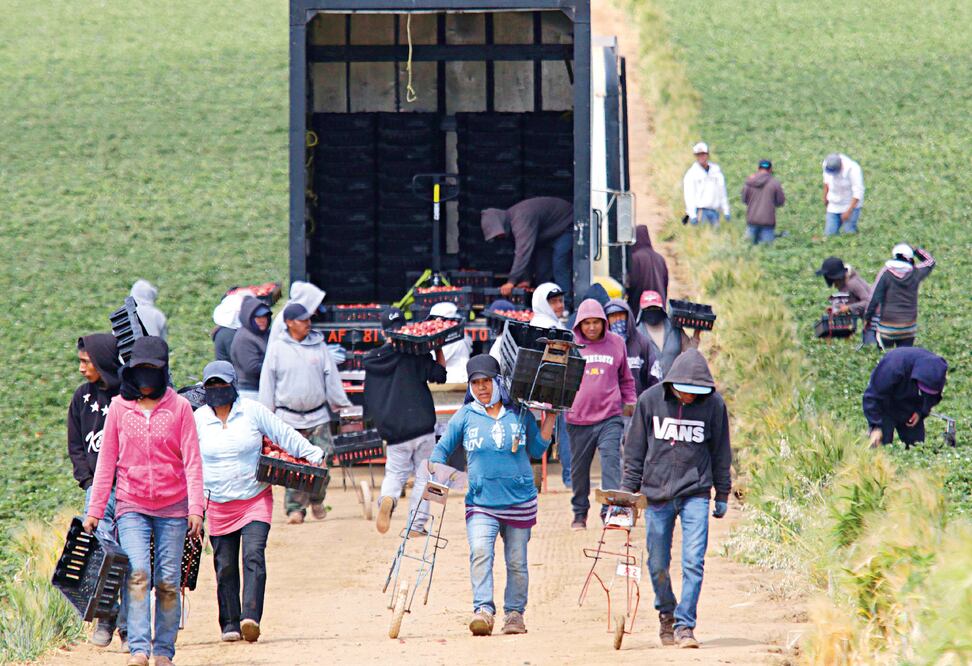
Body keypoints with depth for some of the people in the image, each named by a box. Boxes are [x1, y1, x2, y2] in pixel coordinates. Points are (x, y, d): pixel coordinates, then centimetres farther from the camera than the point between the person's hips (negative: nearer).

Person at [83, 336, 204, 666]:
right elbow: (106, 461, 9)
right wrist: (94, 509, 6)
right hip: (132, 506, 0)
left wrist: (195, 508, -7)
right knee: (138, 573, -17)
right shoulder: (119, 407, 6)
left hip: (172, 507, 0)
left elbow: (192, 461, 1)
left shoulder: (179, 407, 2)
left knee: (168, 582, 0)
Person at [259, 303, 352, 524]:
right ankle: (295, 508, -1)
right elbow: (267, 382, 5)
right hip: (288, 418, -2)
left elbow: (332, 378, 12)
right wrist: (267, 414, 4)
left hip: (318, 417, 2)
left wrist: (342, 405, 11)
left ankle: (317, 501, 17)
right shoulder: (277, 348, 1)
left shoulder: (319, 346, 7)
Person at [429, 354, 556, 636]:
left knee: (517, 562, 7)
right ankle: (483, 610, -30)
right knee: (480, 552, -22)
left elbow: (537, 450, 11)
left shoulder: (519, 414, 6)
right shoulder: (465, 416, 7)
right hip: (481, 502, -1)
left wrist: (550, 418, 4)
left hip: (519, 502, 1)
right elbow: (442, 450, 14)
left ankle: (515, 612, 21)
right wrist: (436, 472, -4)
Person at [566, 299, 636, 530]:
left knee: (611, 460, -14)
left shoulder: (616, 344, 7)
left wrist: (630, 402, 14)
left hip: (610, 417, -1)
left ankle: (611, 509, -16)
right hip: (578, 418, 1)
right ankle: (579, 513, 24)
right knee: (579, 467, 10)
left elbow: (625, 378, 18)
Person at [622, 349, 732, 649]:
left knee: (693, 562, -12)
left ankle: (685, 625, -8)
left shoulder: (714, 404, -4)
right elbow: (635, 448, 6)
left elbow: (720, 452, 7)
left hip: (695, 493, -1)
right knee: (657, 565, 8)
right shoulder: (650, 400, -4)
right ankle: (666, 614, 33)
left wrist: (722, 494, 12)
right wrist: (630, 489, 5)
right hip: (657, 493, 1)